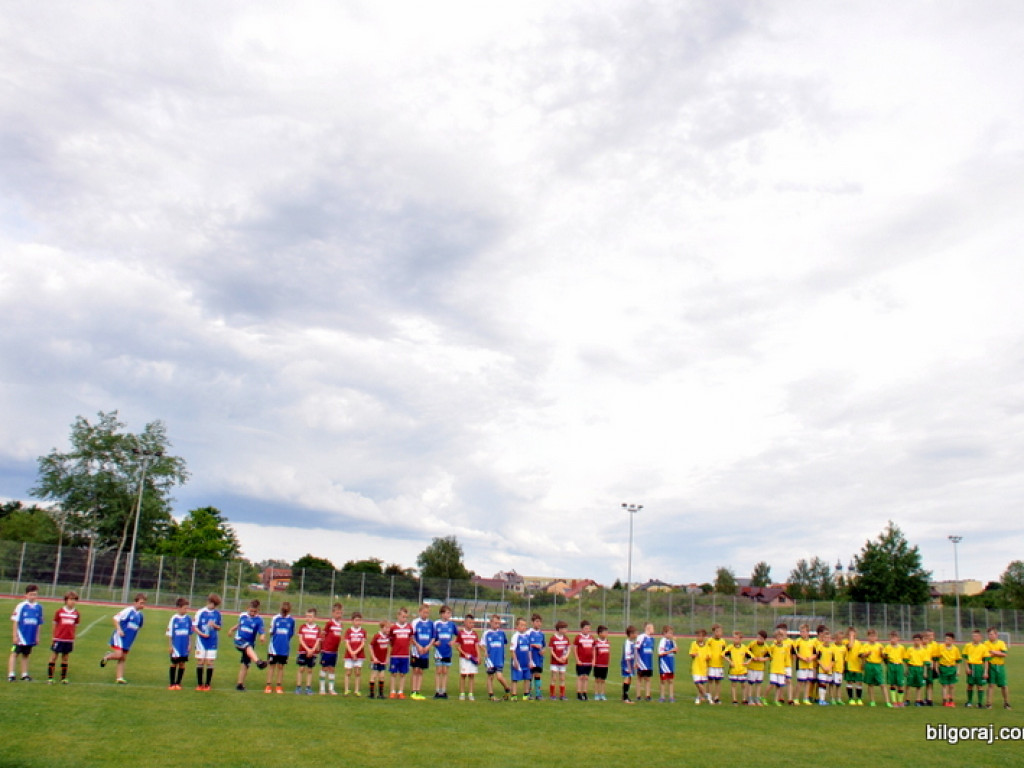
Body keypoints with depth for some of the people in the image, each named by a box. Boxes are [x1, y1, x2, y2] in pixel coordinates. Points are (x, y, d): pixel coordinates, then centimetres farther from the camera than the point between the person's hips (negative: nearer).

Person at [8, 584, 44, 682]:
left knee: (26, 655, 13)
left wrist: (37, 636, 12)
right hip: (20, 636, -4)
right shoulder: (21, 606, -9)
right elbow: (15, 621, -6)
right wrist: (14, 635, -8)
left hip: (31, 637, 4)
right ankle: (11, 675, 4)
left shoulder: (39, 607, 2)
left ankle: (24, 674, 20)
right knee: (14, 654, -1)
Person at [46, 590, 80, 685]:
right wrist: (53, 637, 4)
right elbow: (55, 624, 3)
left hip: (69, 640, 2)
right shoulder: (59, 611, -5)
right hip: (58, 639, -2)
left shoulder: (76, 613, 2)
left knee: (65, 658, 10)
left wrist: (73, 639, 9)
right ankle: (49, 677, 9)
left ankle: (63, 678, 17)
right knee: (54, 657, 2)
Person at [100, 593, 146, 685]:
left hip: (128, 640, 7)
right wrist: (118, 629, -21)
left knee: (122, 659, 9)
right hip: (119, 637, -7)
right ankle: (106, 657, 13)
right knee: (118, 655, -18)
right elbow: (115, 618, -14)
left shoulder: (140, 615, 9)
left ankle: (119, 678, 12)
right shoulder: (128, 610, -13)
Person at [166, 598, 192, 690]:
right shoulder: (174, 618, -8)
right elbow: (169, 633, -3)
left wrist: (190, 644, 6)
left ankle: (178, 683, 16)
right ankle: (172, 684, 14)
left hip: (185, 646, 3)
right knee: (174, 663, 5)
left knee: (182, 664, 6)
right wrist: (170, 646, -4)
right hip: (176, 645, -3)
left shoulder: (188, 618, 1)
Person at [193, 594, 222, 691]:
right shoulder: (200, 612, -4)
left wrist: (215, 625, -10)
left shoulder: (217, 613, 4)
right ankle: (199, 684, 15)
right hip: (201, 641, -1)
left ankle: (207, 684, 11)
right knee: (200, 662, 4)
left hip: (212, 642, 1)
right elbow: (194, 626, -3)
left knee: (210, 662, 1)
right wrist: (201, 634, -16)